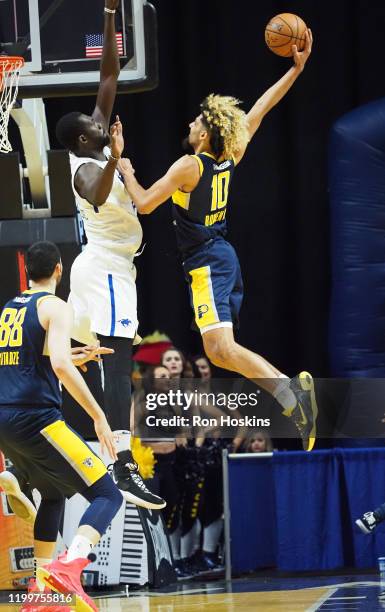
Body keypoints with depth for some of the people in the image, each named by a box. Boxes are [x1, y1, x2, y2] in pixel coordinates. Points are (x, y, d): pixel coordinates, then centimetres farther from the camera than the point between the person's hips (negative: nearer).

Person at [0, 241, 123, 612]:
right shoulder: (54, 307, -5)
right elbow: (60, 364, -19)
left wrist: (72, 360, 35)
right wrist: (99, 417, -16)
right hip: (36, 418, -8)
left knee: (53, 495, 29)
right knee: (107, 495, -7)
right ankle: (69, 568, -32)